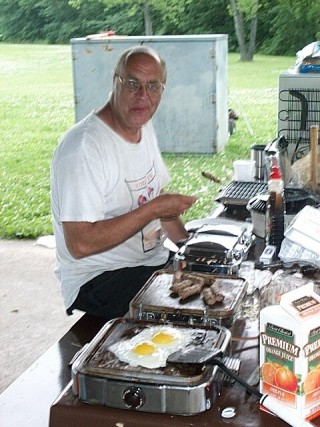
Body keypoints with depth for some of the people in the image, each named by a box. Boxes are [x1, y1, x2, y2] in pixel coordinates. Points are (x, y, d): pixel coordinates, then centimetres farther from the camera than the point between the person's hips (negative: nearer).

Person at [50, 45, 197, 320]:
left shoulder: (144, 128, 7)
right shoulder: (83, 148, -22)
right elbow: (80, 244, -26)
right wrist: (153, 210, -25)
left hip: (154, 261, 9)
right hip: (98, 278, -8)